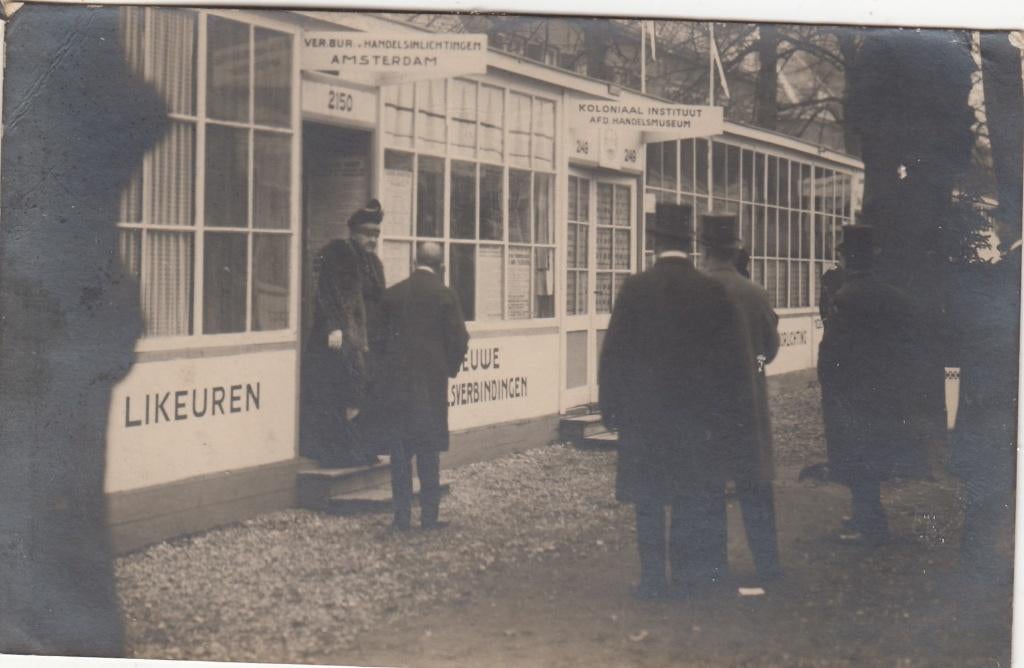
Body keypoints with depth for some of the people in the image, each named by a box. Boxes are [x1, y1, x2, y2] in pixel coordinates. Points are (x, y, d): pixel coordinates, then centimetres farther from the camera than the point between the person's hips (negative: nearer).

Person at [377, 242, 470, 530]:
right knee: (429, 451, 5)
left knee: (399, 450, 8)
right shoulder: (444, 295, -6)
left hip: (395, 380, 3)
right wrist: (450, 367, 11)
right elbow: (459, 340, -6)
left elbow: (381, 336, 7)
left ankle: (402, 515, 8)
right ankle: (429, 515, 6)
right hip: (431, 380, -2)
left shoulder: (393, 294, 4)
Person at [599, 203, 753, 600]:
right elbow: (734, 355, -1)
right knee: (693, 497, 12)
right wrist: (732, 409, 8)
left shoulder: (635, 289, -9)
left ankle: (653, 578, 9)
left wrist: (610, 407, 2)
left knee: (648, 499, 7)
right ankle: (689, 573, 18)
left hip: (644, 411, -1)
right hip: (698, 412, 1)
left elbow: (614, 354, -6)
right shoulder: (712, 290, -5)